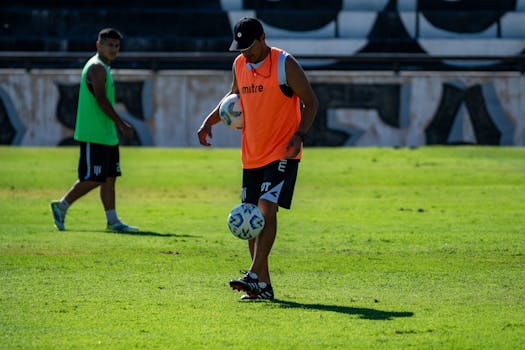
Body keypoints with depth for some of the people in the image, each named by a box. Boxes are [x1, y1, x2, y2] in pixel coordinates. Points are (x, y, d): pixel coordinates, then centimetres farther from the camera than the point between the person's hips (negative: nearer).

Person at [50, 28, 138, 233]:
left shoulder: (103, 68, 19)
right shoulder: (97, 68, -13)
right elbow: (101, 100, -20)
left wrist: (120, 125, 22)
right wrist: (122, 125, -19)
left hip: (107, 135, 10)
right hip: (94, 135, -10)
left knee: (109, 178, 8)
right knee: (93, 179, -8)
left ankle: (113, 221, 9)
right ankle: (62, 206, 5)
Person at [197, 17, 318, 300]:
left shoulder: (285, 64, -11)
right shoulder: (239, 65, 8)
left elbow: (310, 102, -7)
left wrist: (299, 135, -21)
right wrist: (209, 121, 14)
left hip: (282, 153, -7)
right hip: (251, 155, 7)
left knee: (266, 210, -18)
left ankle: (254, 276, -22)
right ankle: (263, 286, 10)